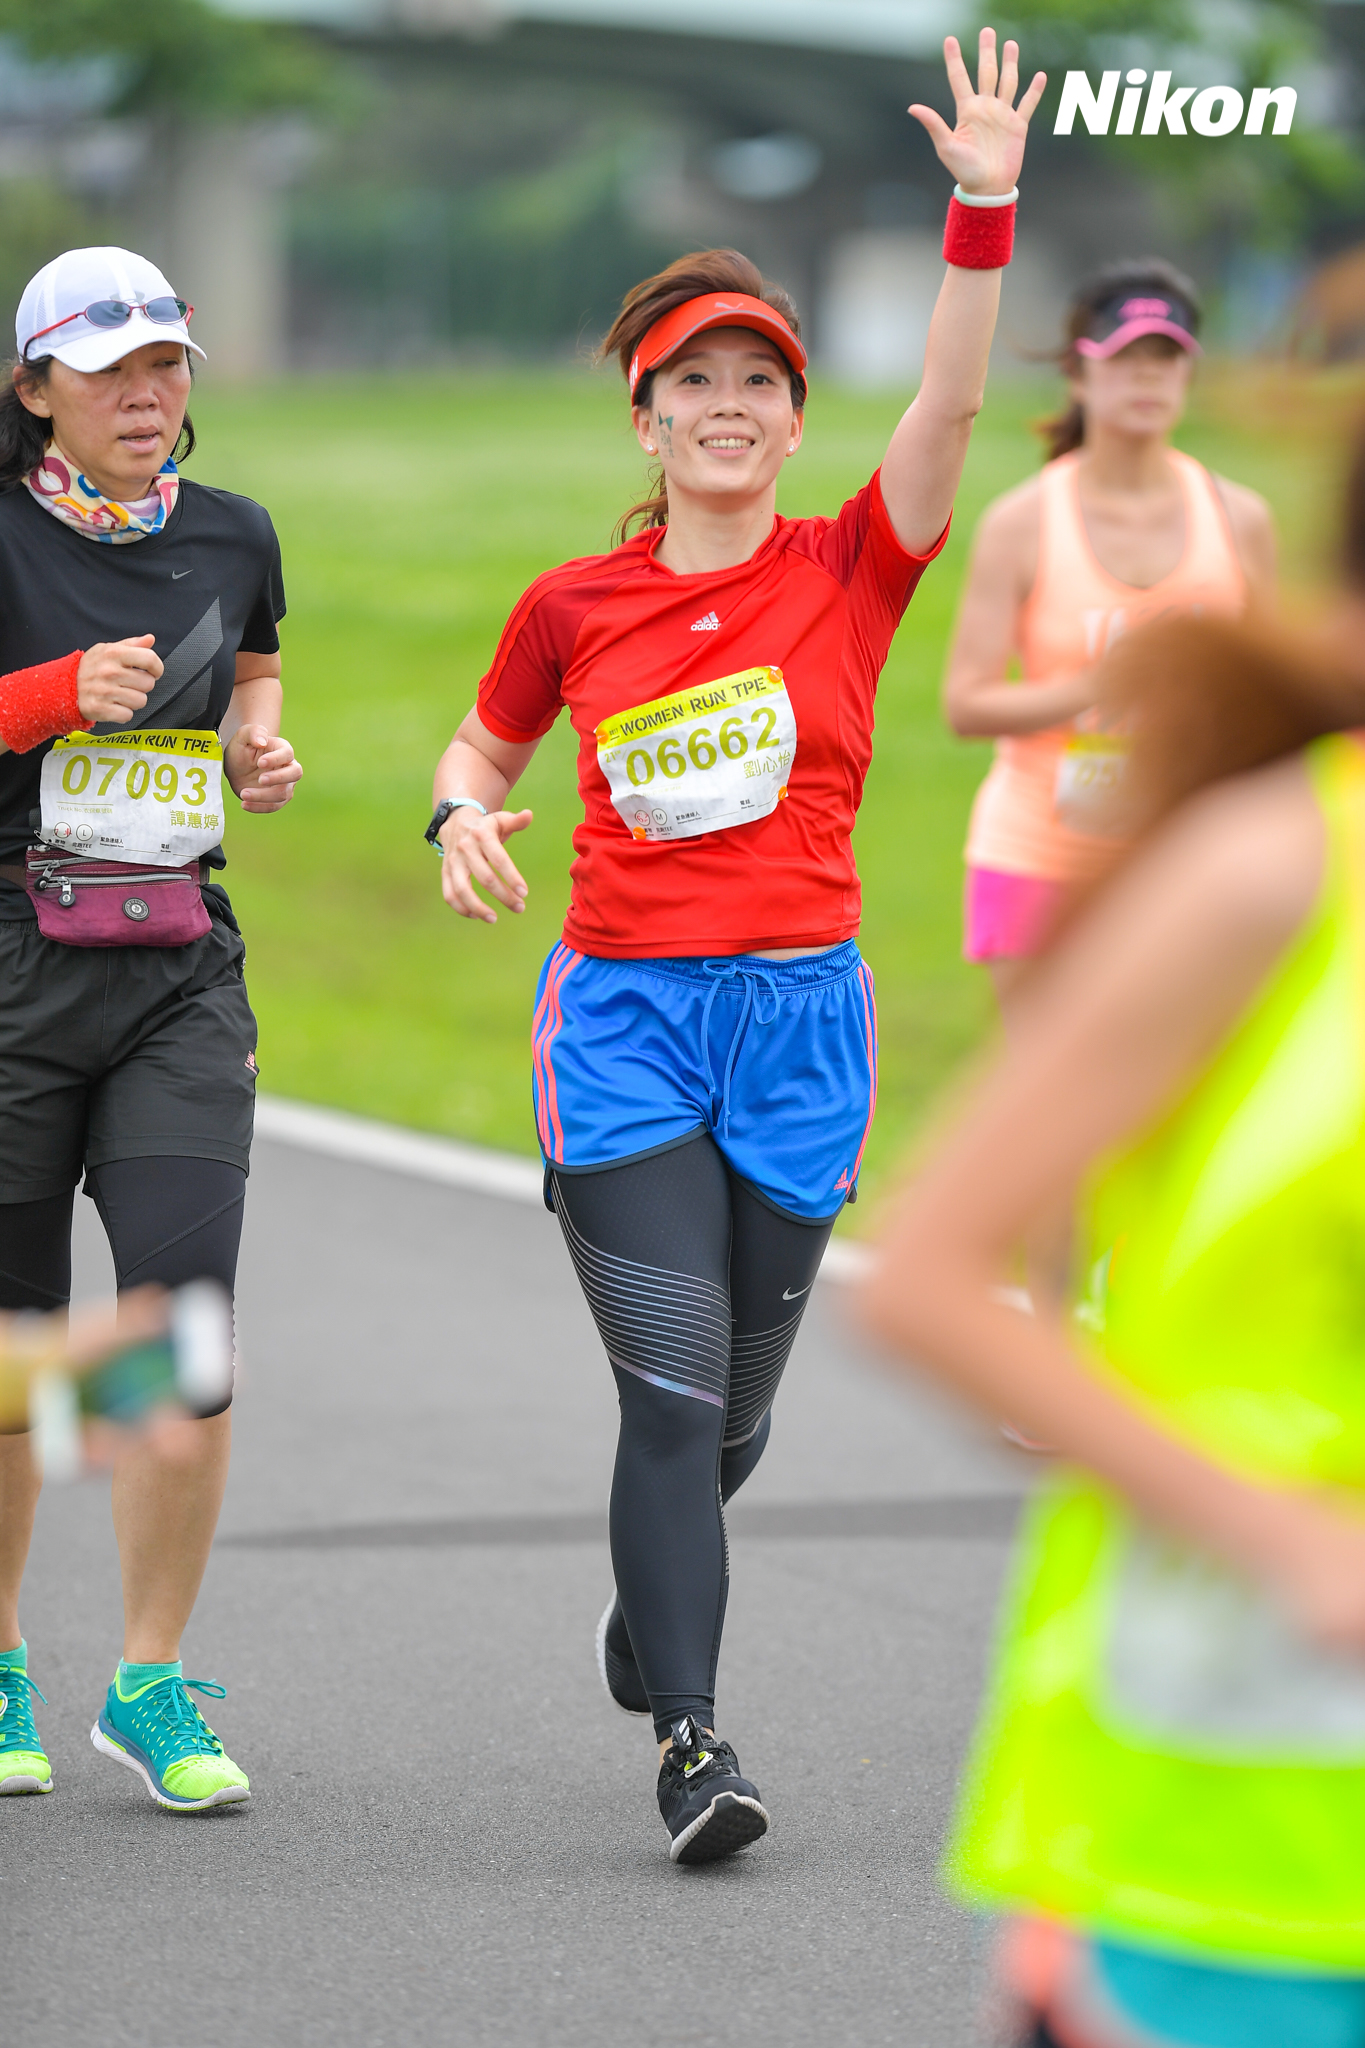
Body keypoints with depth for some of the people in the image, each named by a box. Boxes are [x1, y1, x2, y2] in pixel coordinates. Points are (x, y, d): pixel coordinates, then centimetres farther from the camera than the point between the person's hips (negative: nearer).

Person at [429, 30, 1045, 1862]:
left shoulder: (849, 573, 2)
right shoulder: (575, 607, 4)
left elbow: (950, 407, -13)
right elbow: (483, 746, 20)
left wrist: (986, 211, -23)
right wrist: (466, 815, -4)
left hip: (800, 1017, 1)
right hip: (625, 1018, -1)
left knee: (735, 1407, 12)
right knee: (674, 1391, -12)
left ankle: (646, 1627, 40)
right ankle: (692, 1746, -10)